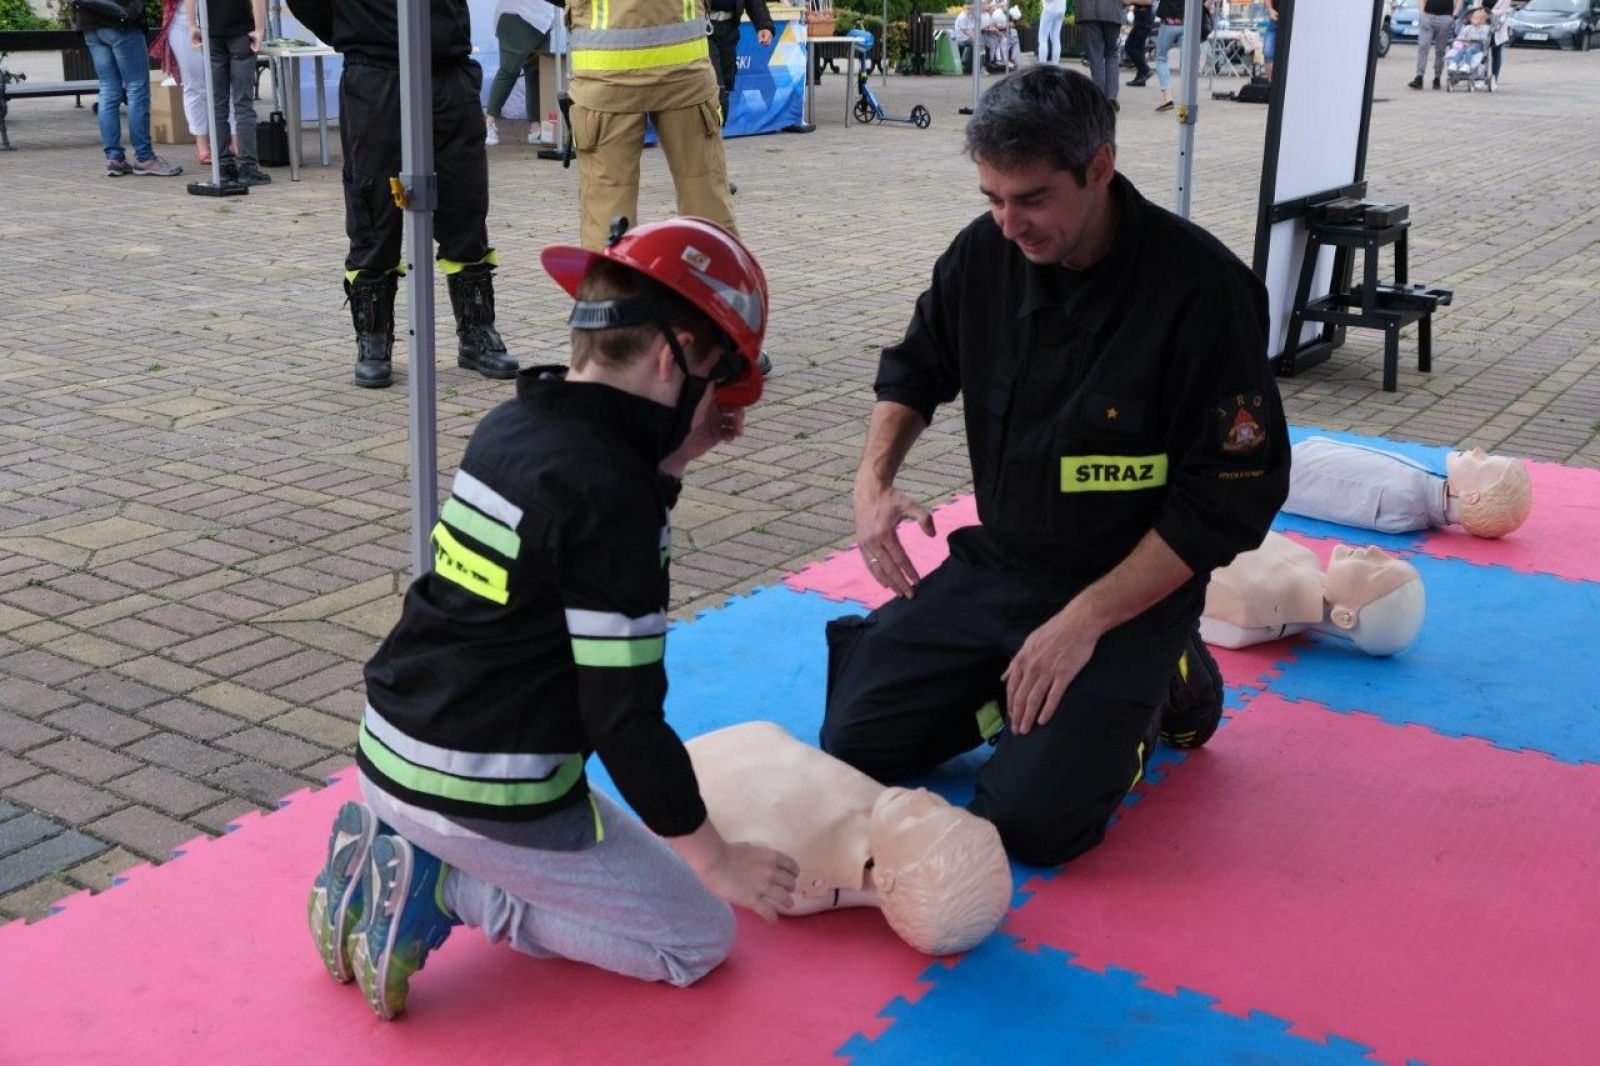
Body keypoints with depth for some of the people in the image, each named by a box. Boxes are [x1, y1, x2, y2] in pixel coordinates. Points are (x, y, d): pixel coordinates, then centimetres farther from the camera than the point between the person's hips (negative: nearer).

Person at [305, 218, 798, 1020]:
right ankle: (438, 886, -4)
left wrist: (666, 461, 10)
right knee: (700, 936, 6)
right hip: (484, 797, -8)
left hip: (390, 756, 9)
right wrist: (717, 862, -8)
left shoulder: (512, 425, 2)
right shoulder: (608, 492, -22)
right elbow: (625, 719, -19)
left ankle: (392, 850, 12)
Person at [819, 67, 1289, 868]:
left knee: (1027, 819, -19)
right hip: (991, 566, 5)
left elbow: (1231, 498, -18)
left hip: (1129, 592, -5)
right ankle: (1012, 682, 21)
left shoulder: (1200, 290, -22)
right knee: (854, 745, -3)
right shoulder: (986, 252, -6)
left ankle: (1140, 698, 10)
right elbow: (915, 367, 14)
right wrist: (874, 480, -5)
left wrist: (1085, 622, -20)